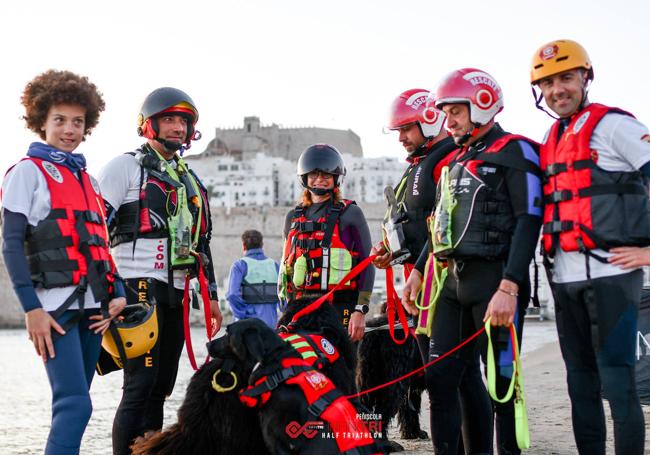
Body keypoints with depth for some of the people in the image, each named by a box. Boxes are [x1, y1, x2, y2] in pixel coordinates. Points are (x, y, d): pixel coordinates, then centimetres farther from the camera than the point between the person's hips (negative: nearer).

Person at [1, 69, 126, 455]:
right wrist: (31, 308, -14)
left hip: (92, 307, 7)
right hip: (54, 306, -7)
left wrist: (117, 293, 4)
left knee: (73, 403, 8)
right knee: (76, 404, -16)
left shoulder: (87, 179, 20)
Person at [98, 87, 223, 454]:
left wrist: (211, 295, 20)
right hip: (139, 287, -7)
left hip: (175, 293, 8)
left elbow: (202, 242, 25)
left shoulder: (191, 181, 22)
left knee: (162, 386, 8)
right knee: (141, 383, -13)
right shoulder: (126, 167, 0)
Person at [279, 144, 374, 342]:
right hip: (300, 309, 4)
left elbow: (367, 264, 0)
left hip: (339, 308, -4)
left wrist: (360, 310, -9)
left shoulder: (350, 214, 5)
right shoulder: (293, 217, 19)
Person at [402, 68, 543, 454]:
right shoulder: (455, 162, 21)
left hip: (495, 280, -8)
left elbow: (528, 222, -14)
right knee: (441, 378, 4)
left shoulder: (514, 152, -5)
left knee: (500, 380, -3)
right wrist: (418, 273, 21)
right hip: (454, 280, 8)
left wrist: (509, 288, -21)